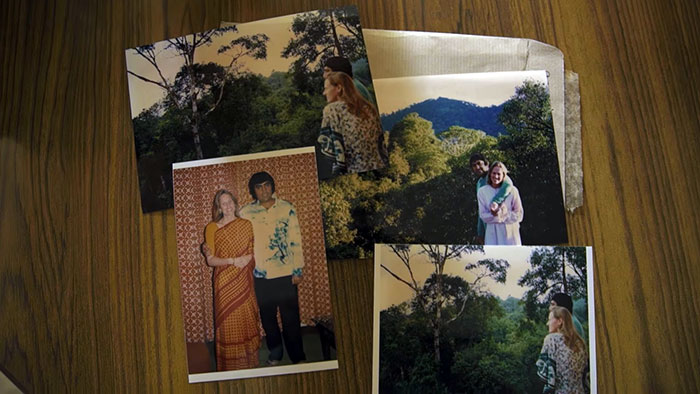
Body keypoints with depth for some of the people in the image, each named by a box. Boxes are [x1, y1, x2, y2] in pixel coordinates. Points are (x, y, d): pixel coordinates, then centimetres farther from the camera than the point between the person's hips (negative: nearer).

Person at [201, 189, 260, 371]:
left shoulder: (246, 225, 6)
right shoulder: (212, 228, -1)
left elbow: (253, 252, 8)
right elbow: (210, 260, -4)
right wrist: (232, 261, -18)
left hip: (244, 281, 2)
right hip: (225, 283, -2)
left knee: (248, 321, 6)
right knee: (228, 324, 2)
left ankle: (250, 362, 21)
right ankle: (231, 366, 15)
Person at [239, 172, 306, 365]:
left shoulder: (287, 208, -2)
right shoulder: (245, 212, 2)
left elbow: (296, 240, -1)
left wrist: (298, 269, -3)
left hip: (286, 273, -2)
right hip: (260, 275, 2)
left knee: (291, 317, 5)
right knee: (267, 316, 15)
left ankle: (297, 356, 21)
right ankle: (275, 351, 36)